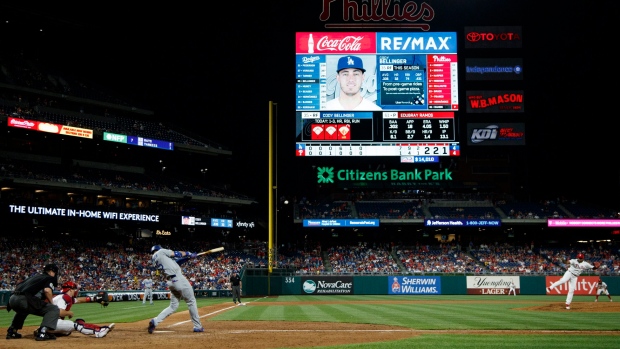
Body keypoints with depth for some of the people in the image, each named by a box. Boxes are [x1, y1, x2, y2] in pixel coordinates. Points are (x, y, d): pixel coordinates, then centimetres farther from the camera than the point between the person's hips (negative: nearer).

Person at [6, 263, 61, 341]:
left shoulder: (35, 277, 33)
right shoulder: (50, 278, 12)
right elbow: (47, 290, -10)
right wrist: (51, 303, 5)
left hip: (12, 299, 8)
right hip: (25, 299, -8)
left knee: (22, 310, 42)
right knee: (54, 310, -3)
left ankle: (11, 331, 34)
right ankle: (42, 332, -20)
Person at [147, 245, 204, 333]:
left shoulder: (154, 259, 19)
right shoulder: (161, 252, 0)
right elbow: (176, 254, 0)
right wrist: (189, 254, 16)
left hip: (170, 282, 8)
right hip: (178, 279, -7)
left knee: (173, 306, 12)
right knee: (191, 302, 4)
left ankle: (155, 321, -3)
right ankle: (197, 326, 9)